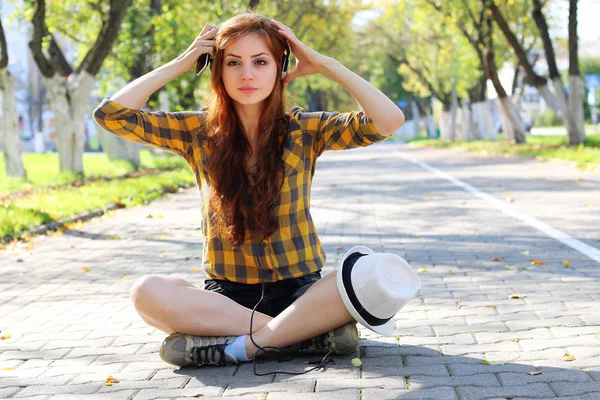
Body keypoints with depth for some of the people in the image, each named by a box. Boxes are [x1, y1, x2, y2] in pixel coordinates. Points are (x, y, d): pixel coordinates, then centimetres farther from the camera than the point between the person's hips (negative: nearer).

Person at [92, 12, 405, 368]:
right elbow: (111, 114, -4)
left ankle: (241, 346, -27)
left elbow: (389, 120, -11)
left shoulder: (304, 130, 1)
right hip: (227, 295, 1)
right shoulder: (199, 132, 4)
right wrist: (179, 65, -2)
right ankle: (310, 332, -26)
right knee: (148, 292, -30)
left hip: (300, 291, -1)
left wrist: (324, 64, -8)